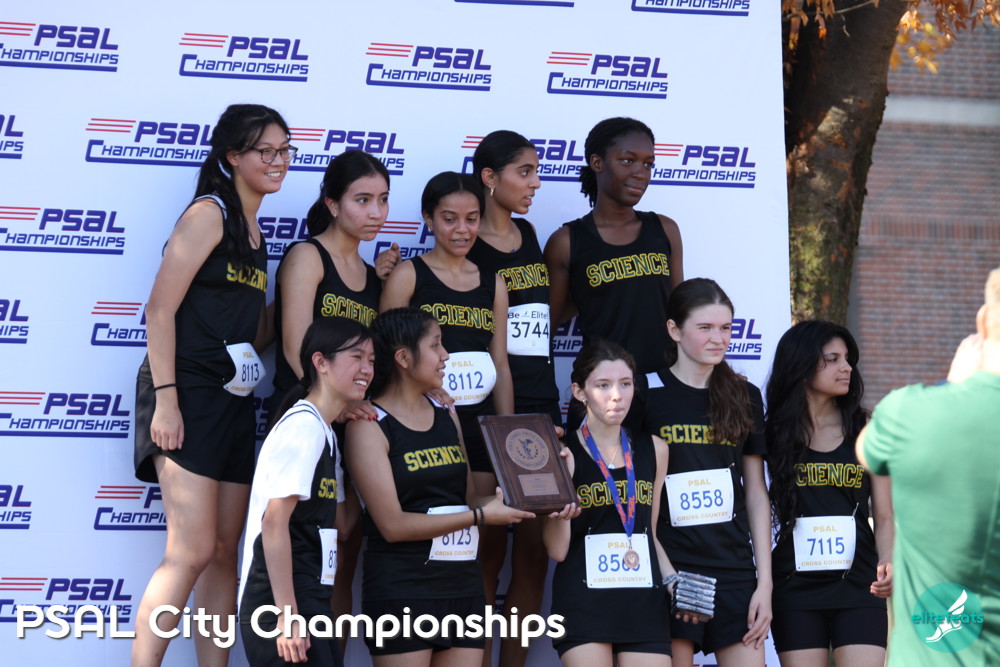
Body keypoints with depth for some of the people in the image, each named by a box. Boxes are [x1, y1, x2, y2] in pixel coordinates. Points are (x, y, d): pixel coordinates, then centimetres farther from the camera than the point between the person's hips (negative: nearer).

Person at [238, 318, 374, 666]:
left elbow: (340, 520, 20)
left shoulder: (325, 433, 17)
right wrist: (287, 614, -22)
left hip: (309, 599, 10)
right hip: (283, 602, -10)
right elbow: (274, 520, -20)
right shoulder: (304, 425, -13)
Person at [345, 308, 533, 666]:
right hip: (402, 590, -6)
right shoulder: (370, 426, -7)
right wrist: (481, 516, -15)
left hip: (464, 585, 6)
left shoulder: (446, 415, 14)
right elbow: (392, 524, -14)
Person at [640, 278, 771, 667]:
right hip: (667, 570, -3)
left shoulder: (744, 397, 10)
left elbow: (756, 494, 10)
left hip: (735, 570, 3)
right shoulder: (646, 394, -1)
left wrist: (765, 581, 5)